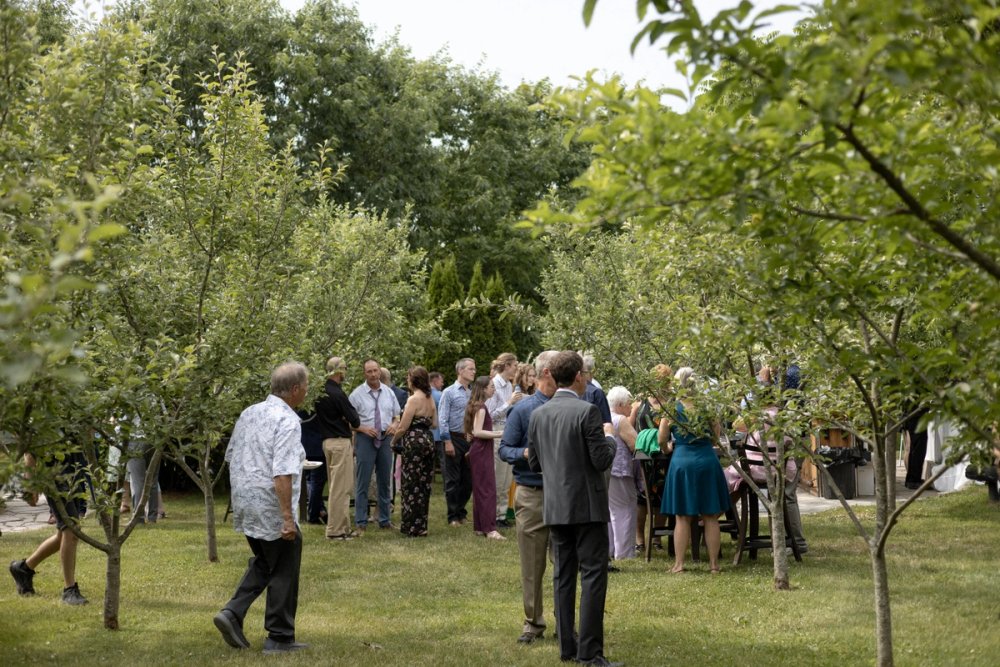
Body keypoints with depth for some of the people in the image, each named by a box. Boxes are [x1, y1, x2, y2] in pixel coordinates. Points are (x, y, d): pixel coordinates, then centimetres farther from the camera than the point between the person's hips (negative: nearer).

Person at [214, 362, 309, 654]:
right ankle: (280, 638, 14)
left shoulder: (249, 413, 8)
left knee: (263, 564, 23)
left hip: (245, 506, 8)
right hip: (271, 509, -8)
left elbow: (231, 456, 16)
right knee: (283, 572, 7)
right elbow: (282, 474, -25)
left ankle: (232, 613, 8)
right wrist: (288, 518, -25)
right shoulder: (287, 421, -17)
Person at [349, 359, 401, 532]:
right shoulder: (357, 394, -4)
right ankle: (360, 522, 4)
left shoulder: (388, 392, 7)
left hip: (385, 439, 4)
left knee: (385, 481, 11)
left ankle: (384, 520, 21)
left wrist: (394, 424, -6)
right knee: (363, 482, -2)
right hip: (365, 439, -4)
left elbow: (397, 415, 15)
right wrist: (363, 428, -18)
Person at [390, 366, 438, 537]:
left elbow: (403, 427, -14)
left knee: (412, 485, 0)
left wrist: (393, 442, 0)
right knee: (424, 485, 12)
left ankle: (413, 527, 4)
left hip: (414, 442, -8)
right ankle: (421, 524, 18)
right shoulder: (430, 399, 8)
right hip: (428, 441, 8)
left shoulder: (414, 400, -14)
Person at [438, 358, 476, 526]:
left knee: (468, 479, 10)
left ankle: (461, 512, 24)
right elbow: (442, 419, -9)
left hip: (469, 439, 5)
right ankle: (453, 516, 10)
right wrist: (447, 442, -15)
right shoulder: (449, 392, -5)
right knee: (453, 480, 2)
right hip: (454, 438, -5)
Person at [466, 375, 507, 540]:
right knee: (488, 490, -11)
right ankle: (490, 529, -14)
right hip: (482, 451, -10)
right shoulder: (481, 407, -14)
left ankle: (479, 527, 15)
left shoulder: (476, 406, 15)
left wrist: (494, 433, 17)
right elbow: (477, 431, -22)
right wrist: (499, 434, -22)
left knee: (480, 489, 12)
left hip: (478, 451, 10)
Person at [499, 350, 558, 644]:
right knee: (532, 565, 4)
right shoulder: (523, 409, -3)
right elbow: (504, 449, -1)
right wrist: (526, 454, -20)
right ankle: (533, 622, 15)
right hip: (532, 495, -2)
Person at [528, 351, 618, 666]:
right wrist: (609, 437, 4)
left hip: (555, 507, 6)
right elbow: (602, 460, -14)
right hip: (587, 506, -6)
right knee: (593, 575, -3)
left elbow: (535, 463, 11)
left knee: (564, 576, 11)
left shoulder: (538, 415, 5)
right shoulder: (587, 411, -13)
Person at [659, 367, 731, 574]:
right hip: (707, 459, 1)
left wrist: (670, 447, 23)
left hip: (682, 461, -1)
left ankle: (679, 563, 7)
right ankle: (714, 563, 10)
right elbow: (716, 436, 7)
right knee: (710, 516, 8)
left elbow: (662, 440, 1)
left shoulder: (671, 408, -4)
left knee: (683, 517, 7)